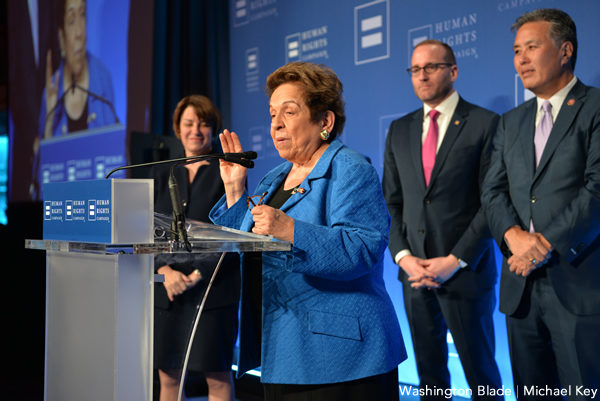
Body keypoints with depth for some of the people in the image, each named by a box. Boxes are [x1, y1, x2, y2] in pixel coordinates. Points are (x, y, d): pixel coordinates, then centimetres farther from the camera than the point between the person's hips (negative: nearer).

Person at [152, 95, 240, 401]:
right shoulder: (162, 173, 15)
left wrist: (197, 276, -14)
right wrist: (165, 271, -8)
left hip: (211, 288, -4)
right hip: (167, 289, 4)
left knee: (217, 376, -3)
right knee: (168, 376, 5)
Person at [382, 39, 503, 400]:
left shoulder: (485, 124, -5)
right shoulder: (400, 130, 11)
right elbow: (391, 201, 11)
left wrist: (456, 260, -14)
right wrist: (403, 256, -3)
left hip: (465, 272, -4)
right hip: (415, 271, 5)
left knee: (480, 372, 6)